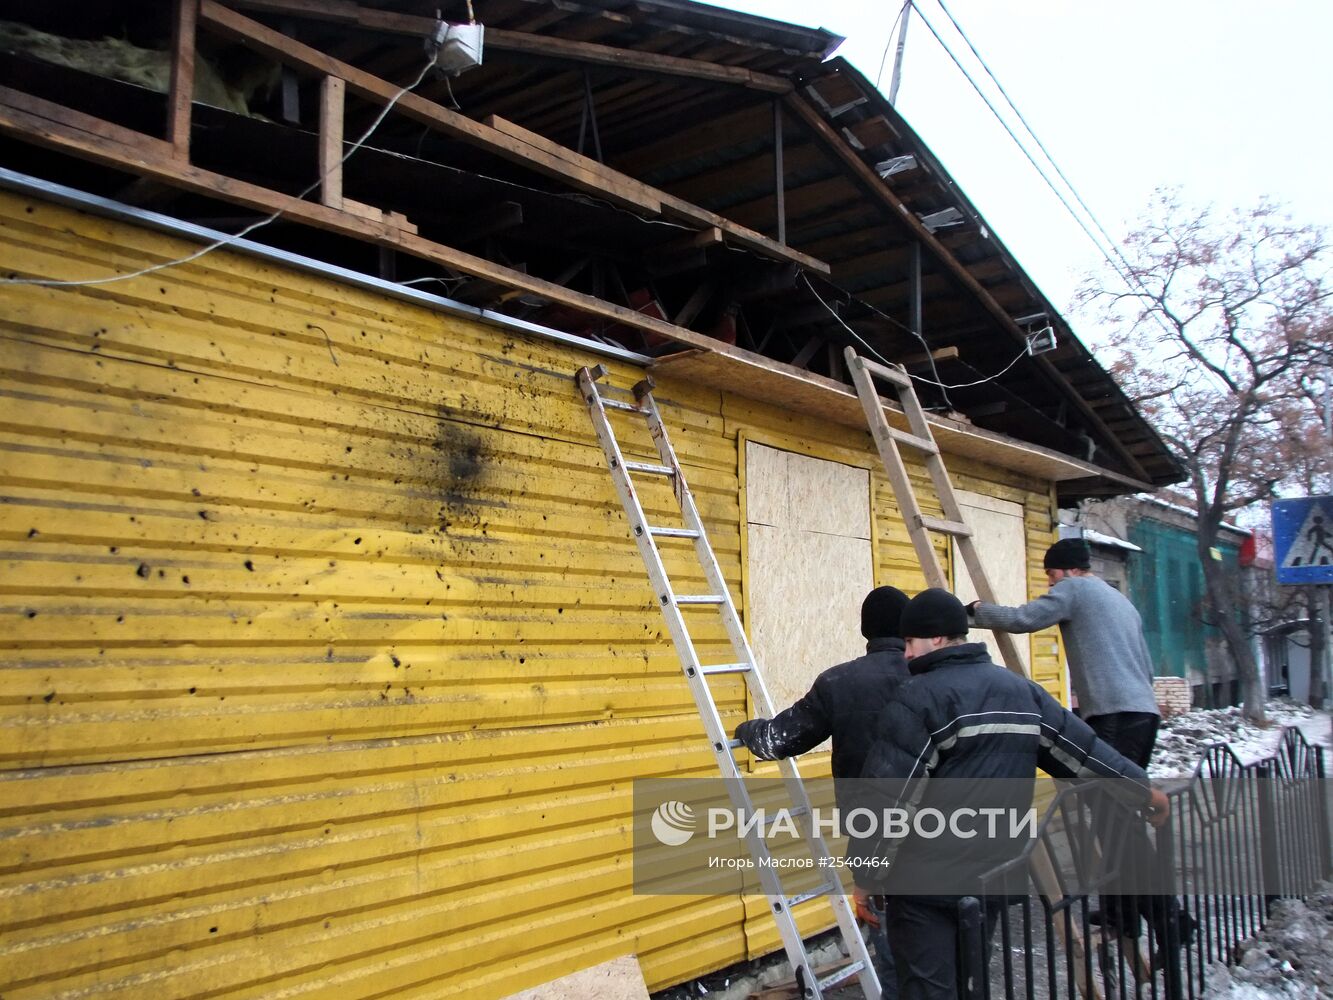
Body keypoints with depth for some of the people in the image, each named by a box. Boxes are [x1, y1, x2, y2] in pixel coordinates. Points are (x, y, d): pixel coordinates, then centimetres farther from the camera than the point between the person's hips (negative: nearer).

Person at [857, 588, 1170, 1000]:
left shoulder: (918, 699, -13)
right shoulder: (1024, 693, 10)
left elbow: (890, 802, -15)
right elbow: (1085, 751, 16)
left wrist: (869, 877, -8)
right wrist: (1145, 791, 30)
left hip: (926, 882, -7)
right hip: (994, 876, 7)